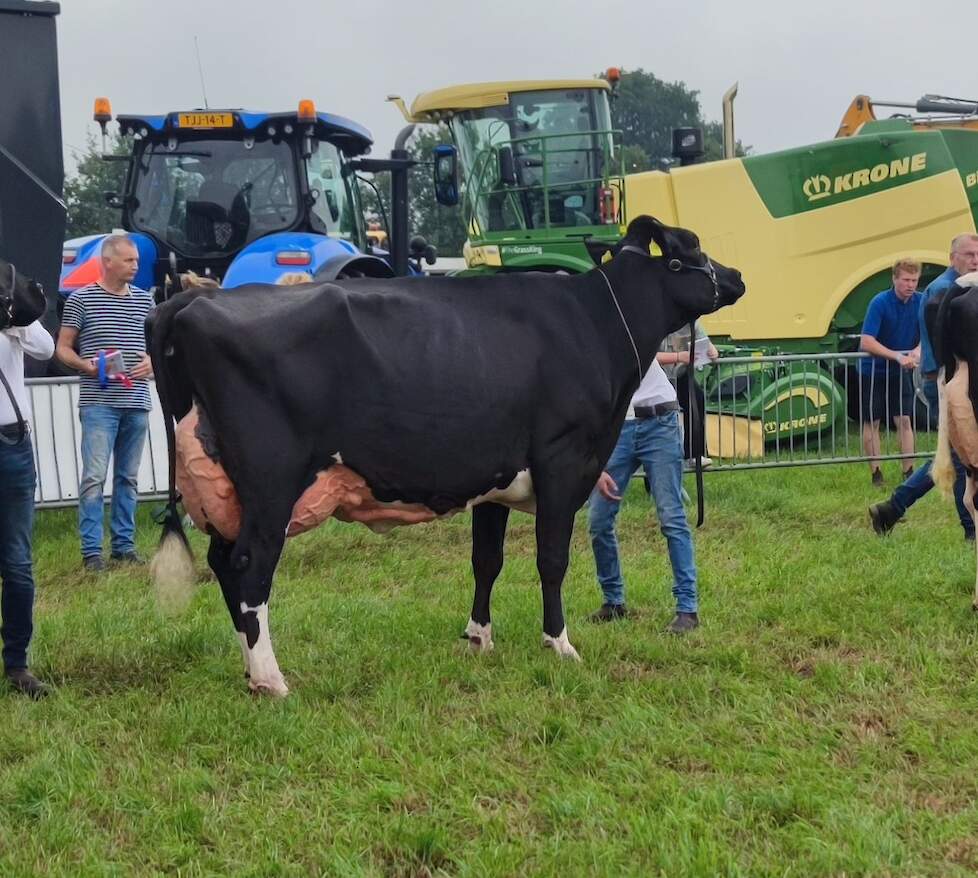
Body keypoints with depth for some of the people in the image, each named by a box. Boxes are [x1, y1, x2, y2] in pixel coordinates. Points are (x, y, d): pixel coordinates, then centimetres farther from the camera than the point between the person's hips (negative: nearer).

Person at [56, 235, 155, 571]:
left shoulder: (145, 300, 11)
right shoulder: (81, 299, -1)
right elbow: (63, 348, 3)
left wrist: (151, 360, -2)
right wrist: (86, 365, -16)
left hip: (137, 403, 5)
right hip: (98, 403, -4)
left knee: (128, 478, 10)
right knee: (94, 476, -9)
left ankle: (124, 545, 17)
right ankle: (91, 550, -6)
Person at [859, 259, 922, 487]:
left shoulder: (920, 302, -8)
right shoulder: (880, 303, -21)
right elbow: (866, 342, -28)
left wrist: (918, 350, -24)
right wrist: (897, 356, -34)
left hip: (900, 371, 4)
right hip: (873, 371, -4)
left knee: (904, 420, 1)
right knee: (872, 422, 3)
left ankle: (909, 471, 6)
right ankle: (876, 474, 9)